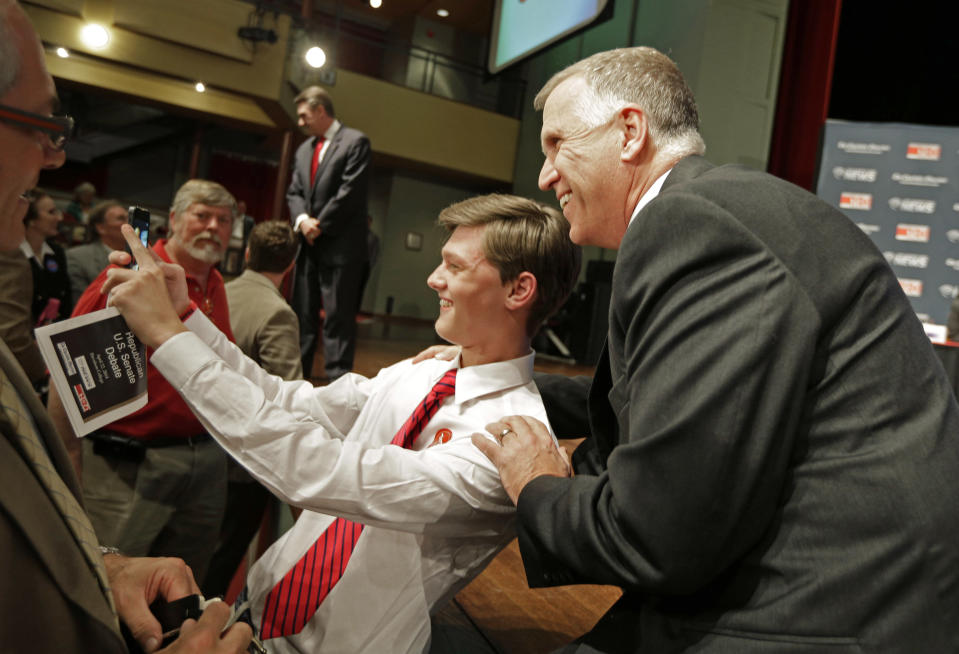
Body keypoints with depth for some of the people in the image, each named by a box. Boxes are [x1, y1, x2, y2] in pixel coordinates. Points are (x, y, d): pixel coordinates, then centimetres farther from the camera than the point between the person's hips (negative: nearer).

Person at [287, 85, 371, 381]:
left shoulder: (355, 142, -3)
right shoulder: (303, 149, 20)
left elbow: (350, 192, -11)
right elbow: (294, 192, 16)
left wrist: (320, 225, -9)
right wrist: (302, 220, -5)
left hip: (340, 245, -7)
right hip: (309, 245, 7)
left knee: (338, 315, -7)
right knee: (302, 313, 9)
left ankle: (338, 377, -3)